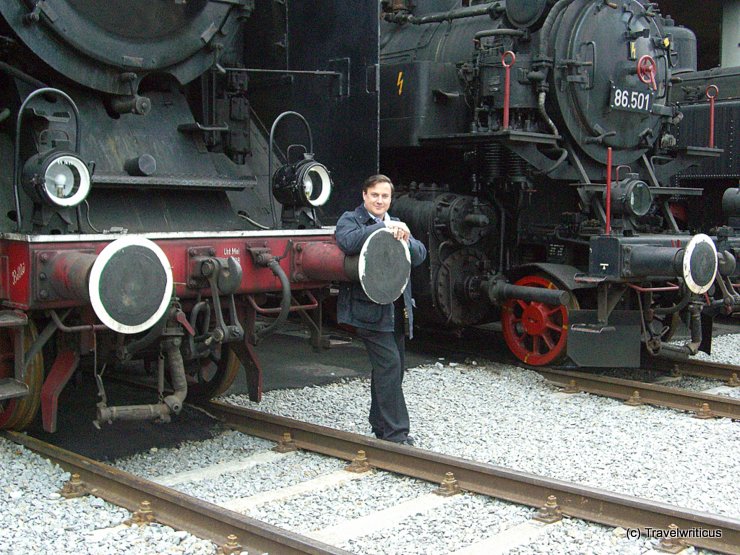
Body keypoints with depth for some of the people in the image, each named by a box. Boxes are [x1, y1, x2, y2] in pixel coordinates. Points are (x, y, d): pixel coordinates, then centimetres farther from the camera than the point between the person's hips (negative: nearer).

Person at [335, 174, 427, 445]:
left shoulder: (395, 224, 20)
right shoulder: (350, 219, 0)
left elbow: (420, 255, 7)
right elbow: (347, 242, -23)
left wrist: (405, 239, -14)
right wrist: (382, 227, -27)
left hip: (397, 308, 7)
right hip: (370, 308, -7)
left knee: (393, 368, 13)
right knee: (389, 365, -13)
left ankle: (381, 427, 26)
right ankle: (396, 433, -9)